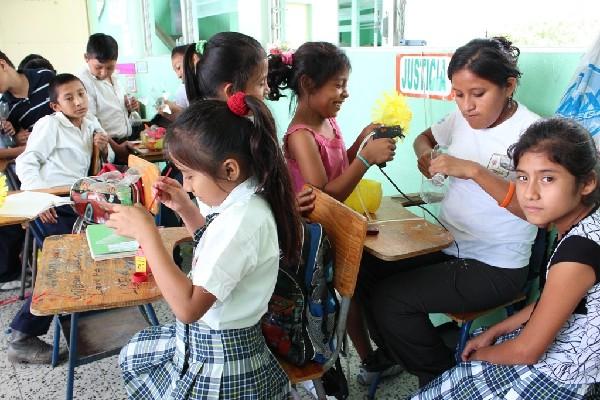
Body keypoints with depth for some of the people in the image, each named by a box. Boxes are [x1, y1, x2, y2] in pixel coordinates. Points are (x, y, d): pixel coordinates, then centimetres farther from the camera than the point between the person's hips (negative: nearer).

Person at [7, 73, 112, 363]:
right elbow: (26, 163, -14)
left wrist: (104, 148, 2)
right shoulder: (49, 124, -3)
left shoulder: (91, 124, 15)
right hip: (50, 205, -7)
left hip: (76, 201, 7)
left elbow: (107, 162, 26)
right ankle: (22, 337, -12)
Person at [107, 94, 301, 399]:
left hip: (221, 362, -9)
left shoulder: (241, 219, -32)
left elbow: (188, 307, -31)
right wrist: (185, 208, 4)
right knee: (133, 355, 27)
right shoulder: (241, 200, -3)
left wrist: (146, 232, -29)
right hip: (210, 338, 9)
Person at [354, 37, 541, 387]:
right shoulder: (463, 118, 2)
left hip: (496, 267, -7)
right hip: (446, 243, 7)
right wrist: (425, 155, -1)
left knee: (391, 299, -17)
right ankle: (392, 350, 25)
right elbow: (424, 137, 22)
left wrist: (473, 170, -32)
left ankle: (442, 379, 10)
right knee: (367, 269, -2)